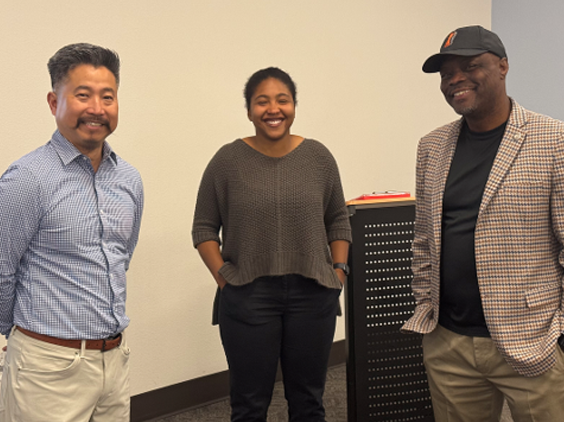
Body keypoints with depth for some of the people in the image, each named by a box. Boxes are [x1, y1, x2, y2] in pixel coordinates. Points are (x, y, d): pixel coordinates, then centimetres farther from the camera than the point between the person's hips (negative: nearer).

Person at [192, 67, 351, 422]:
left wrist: (339, 269, 2)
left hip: (313, 296, 2)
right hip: (248, 299, -2)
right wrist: (223, 276, -7)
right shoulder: (228, 160, -2)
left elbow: (338, 221, 12)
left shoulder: (318, 157, 4)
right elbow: (204, 228, 3)